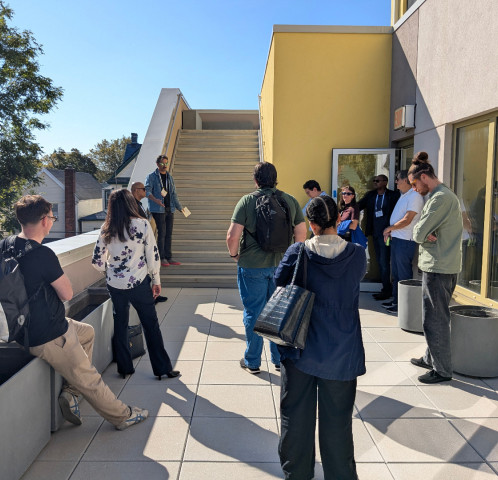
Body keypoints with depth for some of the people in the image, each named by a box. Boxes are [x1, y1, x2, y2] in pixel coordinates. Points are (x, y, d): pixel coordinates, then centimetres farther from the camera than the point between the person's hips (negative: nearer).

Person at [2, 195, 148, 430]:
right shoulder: (42, 254, -27)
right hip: (48, 338, -9)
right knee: (89, 380, 7)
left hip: (28, 328, 9)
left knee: (87, 331, 28)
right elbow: (67, 294, -17)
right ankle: (123, 416, 26)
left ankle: (70, 393, 26)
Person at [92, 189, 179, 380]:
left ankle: (124, 368, 27)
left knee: (120, 325, 17)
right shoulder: (142, 225, -9)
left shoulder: (106, 229, -2)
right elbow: (153, 256, -7)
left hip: (115, 284, 2)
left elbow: (97, 260, 1)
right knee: (151, 325, 9)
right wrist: (156, 280, 4)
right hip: (139, 283, -2)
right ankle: (163, 368, 16)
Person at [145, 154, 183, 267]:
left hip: (170, 209, 6)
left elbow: (174, 194, 21)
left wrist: (180, 207, 13)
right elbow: (147, 191, -13)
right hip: (158, 210, -6)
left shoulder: (170, 177, 19)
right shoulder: (151, 176, 0)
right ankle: (161, 258, 0)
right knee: (162, 233, -7)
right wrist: (155, 200, -31)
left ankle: (169, 257, 13)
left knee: (169, 233, 6)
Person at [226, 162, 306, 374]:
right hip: (283, 266, 3)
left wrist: (234, 254, 5)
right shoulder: (291, 200, 1)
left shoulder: (247, 201, -9)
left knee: (253, 313, 9)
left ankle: (252, 362, 21)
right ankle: (280, 359, 27)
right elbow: (301, 234, 2)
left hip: (252, 266, -3)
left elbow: (232, 237, -14)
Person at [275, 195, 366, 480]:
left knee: (296, 415, 16)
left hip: (301, 349, 0)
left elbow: (278, 286, -2)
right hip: (341, 352, 0)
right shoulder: (357, 255, -10)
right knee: (337, 419, 14)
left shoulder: (297, 253, -11)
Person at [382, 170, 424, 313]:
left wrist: (390, 228, -10)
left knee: (404, 274, -2)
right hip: (396, 239, 10)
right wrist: (390, 232, 7)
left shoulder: (415, 196, -15)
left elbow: (407, 220, -20)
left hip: (405, 241, -10)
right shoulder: (403, 196, 17)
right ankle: (396, 301, 26)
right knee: (396, 273, 16)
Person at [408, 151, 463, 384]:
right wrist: (425, 233, -6)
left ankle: (442, 370, 9)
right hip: (444, 266, 10)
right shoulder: (446, 195, 17)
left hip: (439, 268, -10)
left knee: (434, 320, -2)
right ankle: (431, 358, 31)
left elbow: (419, 233, -21)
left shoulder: (440, 198, -18)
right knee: (436, 317, 18)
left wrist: (420, 232, -2)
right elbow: (420, 231, 13)